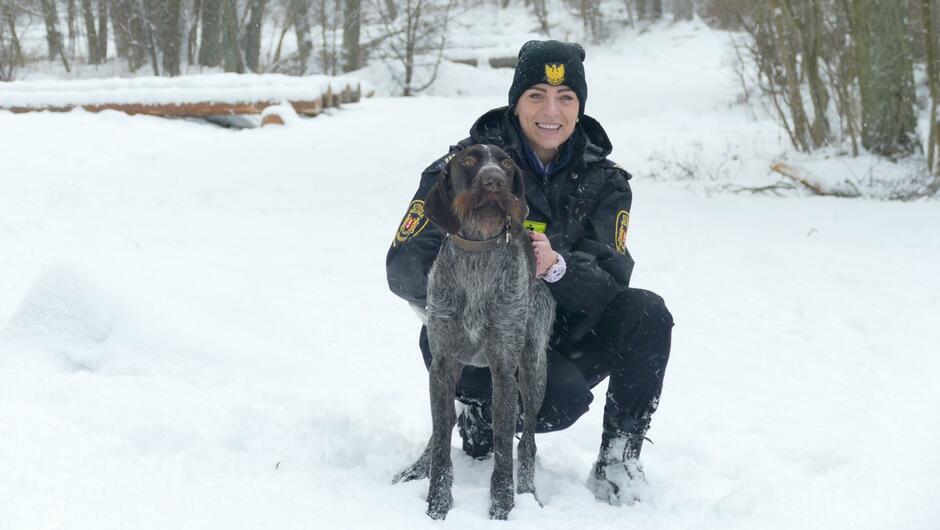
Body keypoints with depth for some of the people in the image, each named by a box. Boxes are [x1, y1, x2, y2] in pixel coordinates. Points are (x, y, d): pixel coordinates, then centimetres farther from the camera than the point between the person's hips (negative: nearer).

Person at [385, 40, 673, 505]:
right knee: (565, 395, -31)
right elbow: (404, 267, -16)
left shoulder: (603, 182, -3)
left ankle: (619, 456, -7)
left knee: (647, 314, -21)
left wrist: (558, 268, -34)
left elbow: (613, 279, -13)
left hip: (558, 336, 4)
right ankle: (479, 415, 2)